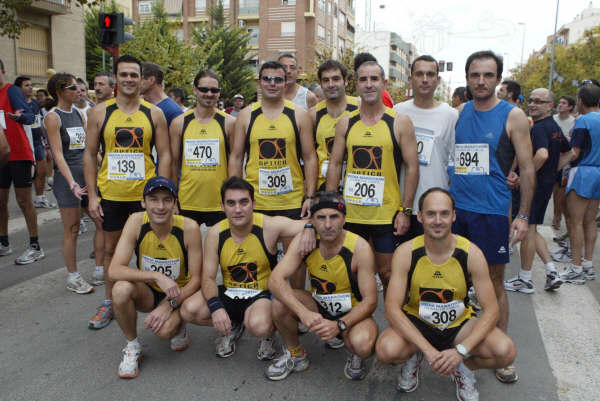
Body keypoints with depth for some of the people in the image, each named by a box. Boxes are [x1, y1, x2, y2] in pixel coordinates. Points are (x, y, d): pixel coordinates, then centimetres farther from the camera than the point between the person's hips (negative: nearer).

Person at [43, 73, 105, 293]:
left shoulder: (79, 115, 13)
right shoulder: (53, 117, -7)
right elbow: (58, 155, -14)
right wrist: (72, 184, -22)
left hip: (89, 174, 7)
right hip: (67, 177, -7)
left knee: (103, 223, 5)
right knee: (72, 229, 2)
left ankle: (99, 272, 18)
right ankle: (73, 277, 16)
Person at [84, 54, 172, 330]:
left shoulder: (154, 114, 0)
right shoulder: (100, 112, 1)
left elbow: (164, 155, 1)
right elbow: (89, 155, 3)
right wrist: (92, 195, -3)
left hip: (144, 193, -1)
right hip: (110, 193, 1)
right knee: (111, 248, 12)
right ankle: (109, 302, 28)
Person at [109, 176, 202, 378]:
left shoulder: (189, 228, -21)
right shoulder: (136, 222, -17)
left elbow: (196, 279, -13)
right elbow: (114, 271, -25)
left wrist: (169, 305, -25)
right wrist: (156, 276, -36)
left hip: (177, 294, -2)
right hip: (147, 292, 2)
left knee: (163, 330, -30)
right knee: (121, 289, -30)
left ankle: (178, 326, 10)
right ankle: (132, 347, -4)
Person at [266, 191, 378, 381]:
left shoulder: (360, 248, -24)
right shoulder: (304, 241, -16)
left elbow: (370, 300, -20)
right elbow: (275, 280, -25)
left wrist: (339, 325, -35)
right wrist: (303, 312, -39)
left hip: (352, 312, -3)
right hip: (318, 307, 3)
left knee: (362, 344, -35)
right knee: (280, 303, -24)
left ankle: (355, 356, 6)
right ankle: (296, 354, 5)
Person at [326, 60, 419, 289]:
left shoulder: (400, 122, -2)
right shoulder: (346, 123, 6)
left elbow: (412, 167, -3)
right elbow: (335, 165, 8)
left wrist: (405, 211, -8)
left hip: (387, 215, -3)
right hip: (350, 213, 3)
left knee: (387, 273, 6)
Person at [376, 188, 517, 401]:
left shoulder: (471, 253, -16)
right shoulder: (406, 253, -18)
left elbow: (491, 309, -15)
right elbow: (392, 309, -21)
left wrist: (461, 351, -28)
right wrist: (428, 350, -31)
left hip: (459, 324, 1)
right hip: (417, 322, -1)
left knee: (505, 352, -26)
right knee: (386, 350, -31)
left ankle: (463, 369, 9)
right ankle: (413, 358, 8)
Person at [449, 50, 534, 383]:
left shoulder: (513, 116, -3)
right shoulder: (458, 114, 7)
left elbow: (527, 169, -3)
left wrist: (523, 215, -9)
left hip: (491, 211, -3)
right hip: (454, 206, 4)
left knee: (494, 281, 5)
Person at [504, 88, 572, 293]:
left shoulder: (539, 128, -18)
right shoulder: (555, 127, 13)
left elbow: (542, 154, -36)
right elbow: (569, 152, 25)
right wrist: (553, 170, 18)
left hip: (534, 184, -9)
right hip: (548, 183, 10)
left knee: (528, 229, 0)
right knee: (531, 230, 18)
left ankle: (525, 279, 11)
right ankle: (551, 271, 17)